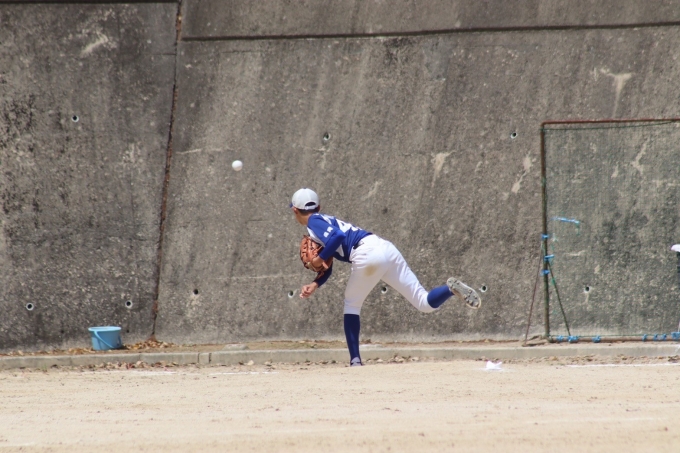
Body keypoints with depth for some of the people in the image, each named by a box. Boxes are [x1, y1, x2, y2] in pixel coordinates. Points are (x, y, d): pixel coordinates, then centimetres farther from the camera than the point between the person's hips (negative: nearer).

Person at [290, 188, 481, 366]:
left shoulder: (314, 221, 5)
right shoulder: (326, 221, 33)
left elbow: (338, 235, -17)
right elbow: (327, 268, 30)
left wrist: (320, 258, -3)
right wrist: (314, 284, 12)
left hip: (368, 254, -8)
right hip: (386, 248, 8)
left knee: (352, 304, 13)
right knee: (425, 303, 5)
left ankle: (355, 360, 8)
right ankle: (451, 289, -21)